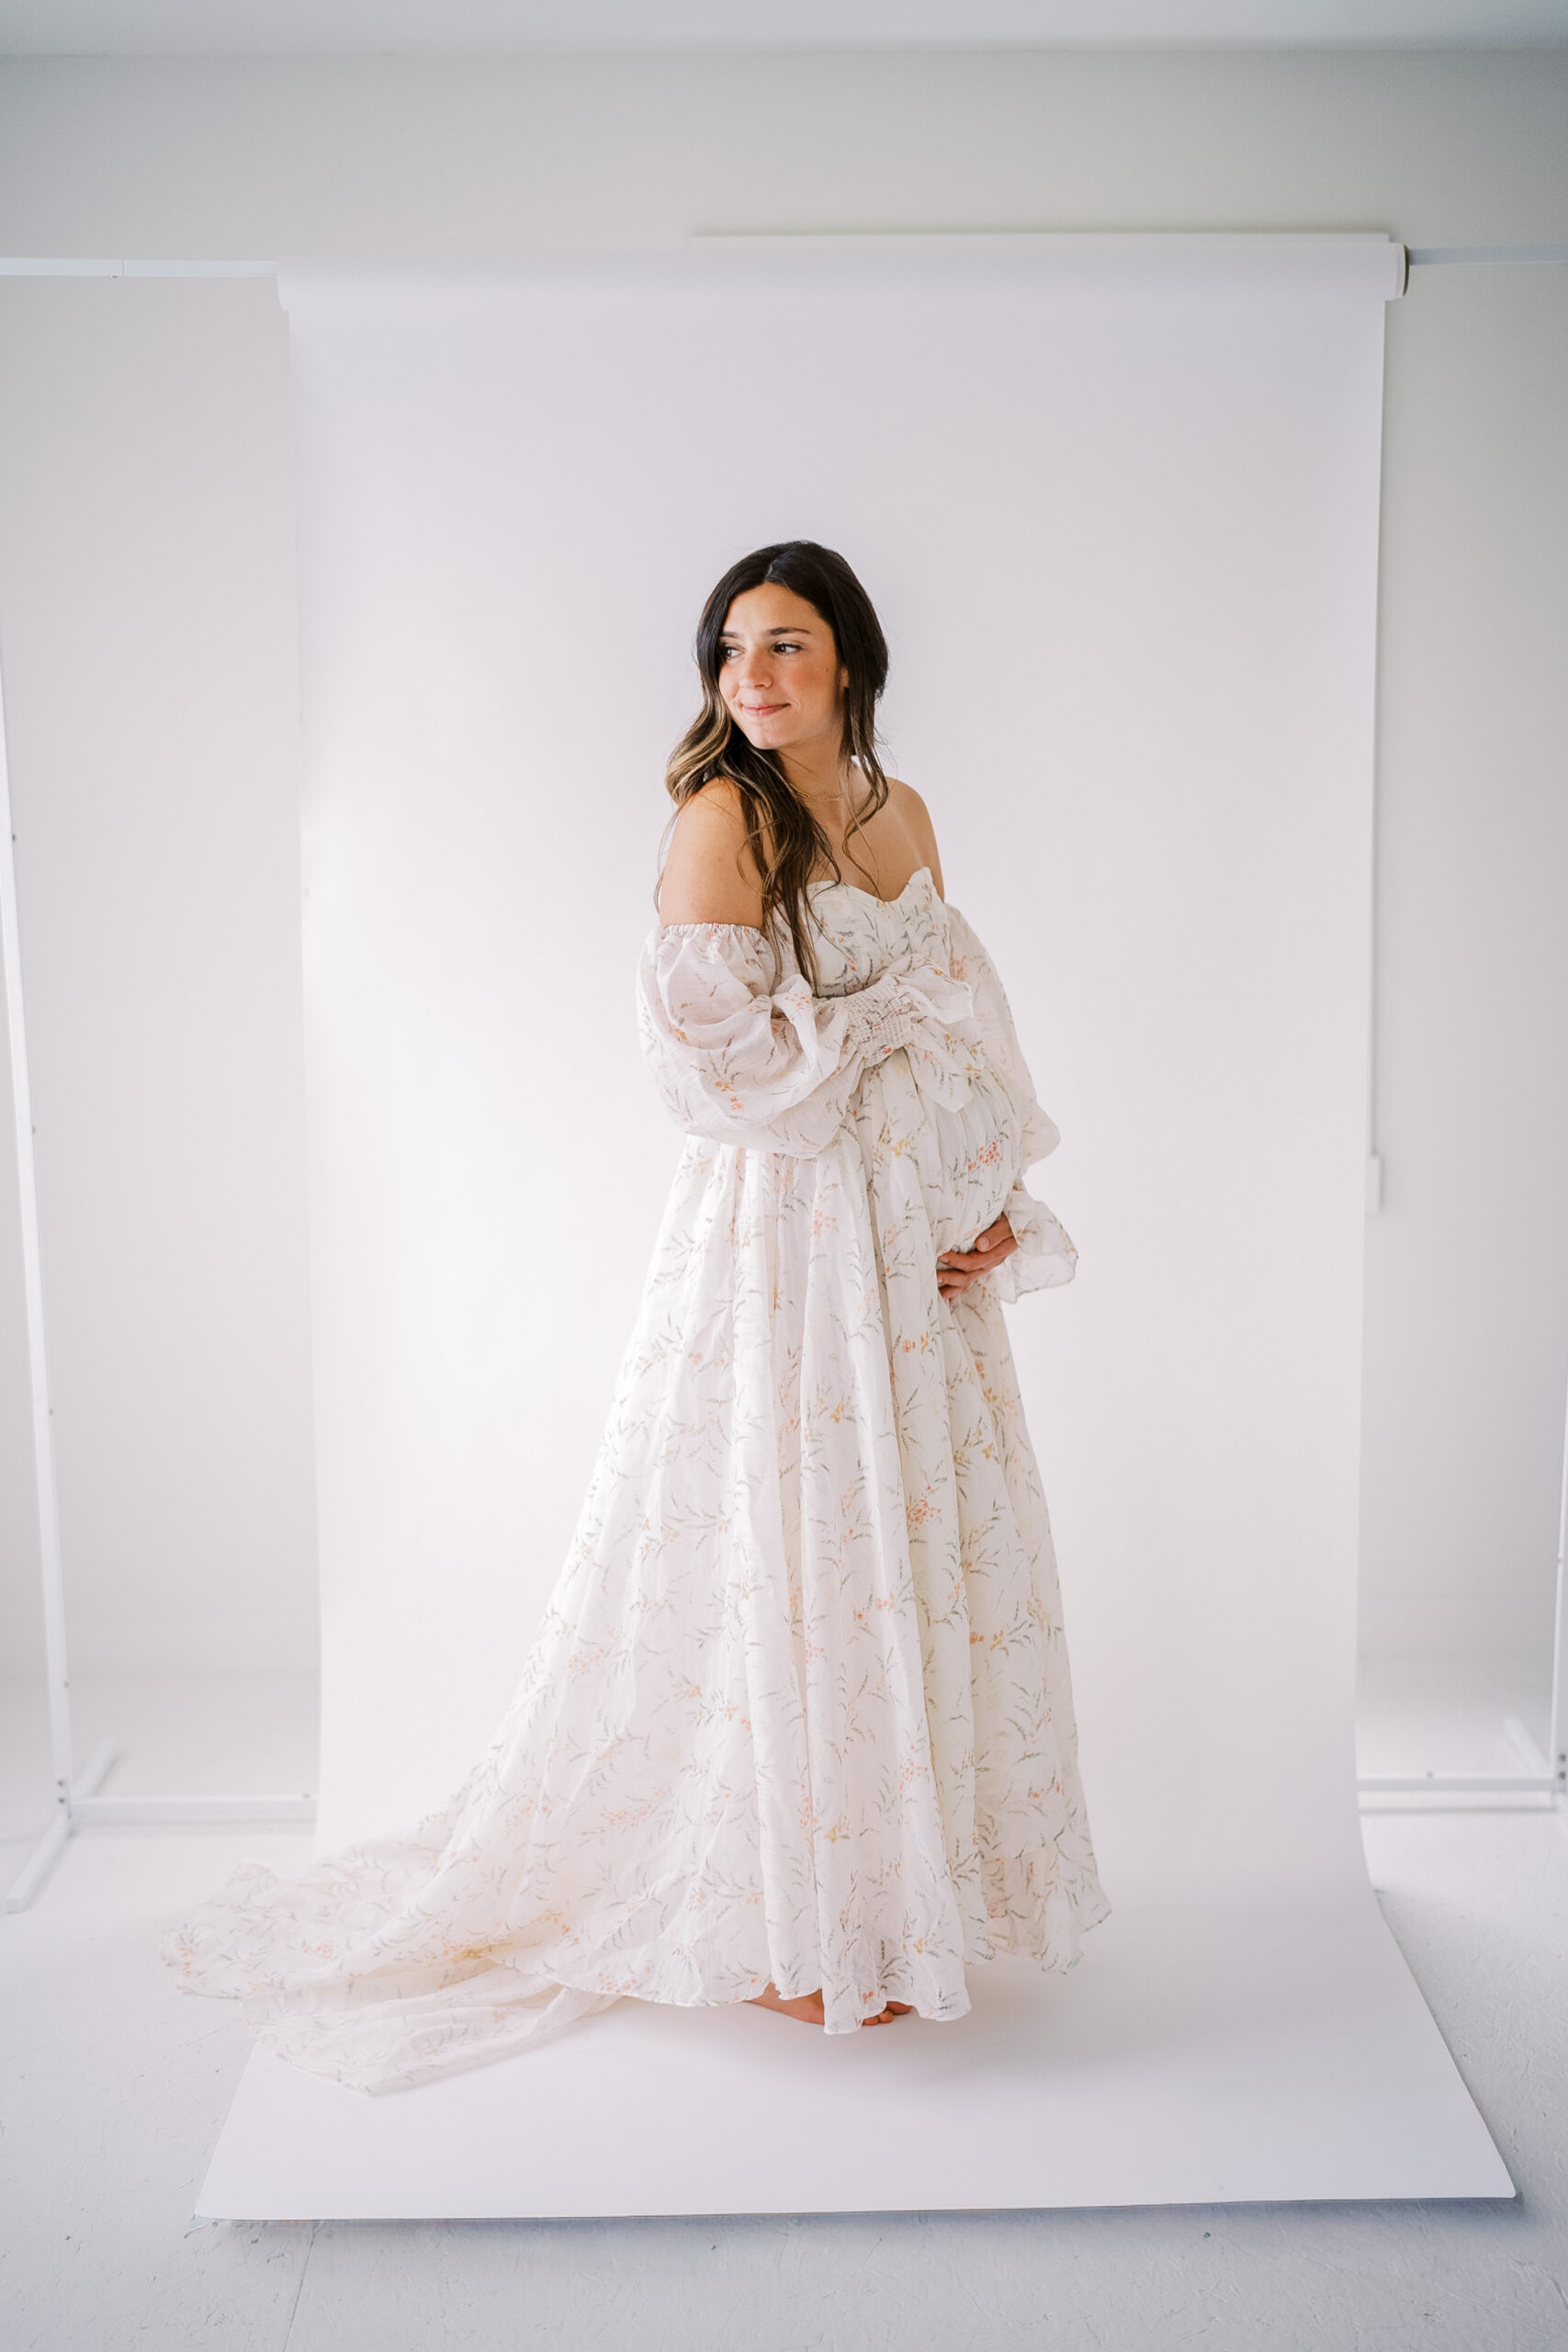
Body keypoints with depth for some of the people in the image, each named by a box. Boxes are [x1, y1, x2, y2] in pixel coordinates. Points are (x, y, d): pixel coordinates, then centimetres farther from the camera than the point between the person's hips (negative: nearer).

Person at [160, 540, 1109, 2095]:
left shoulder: (901, 814, 10)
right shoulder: (724, 815, -10)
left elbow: (965, 1029, 13)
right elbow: (717, 1049, -19)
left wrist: (993, 1200, 0)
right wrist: (896, 1018, -9)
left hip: (911, 1234, 7)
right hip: (780, 1232, -7)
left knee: (921, 1542, 13)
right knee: (789, 1557, 2)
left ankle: (894, 1887, 32)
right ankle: (792, 1934, 20)